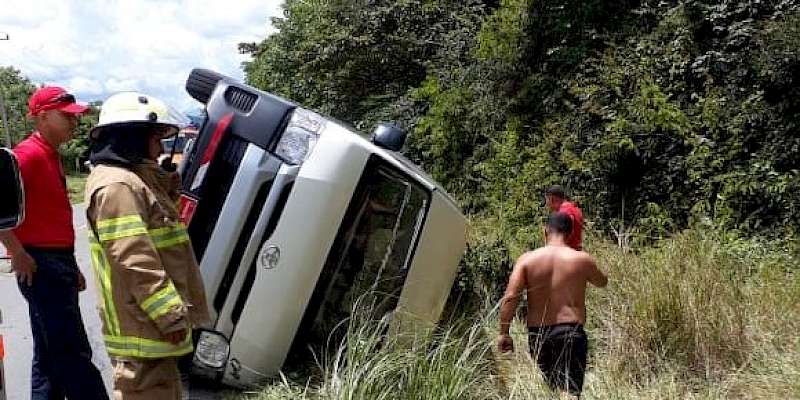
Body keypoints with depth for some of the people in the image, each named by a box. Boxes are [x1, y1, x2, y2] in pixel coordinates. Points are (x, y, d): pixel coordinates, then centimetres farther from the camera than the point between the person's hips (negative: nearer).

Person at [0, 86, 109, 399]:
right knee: (74, 354, -7)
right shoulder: (28, 154, -12)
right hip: (41, 268, -10)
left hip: (58, 265, 10)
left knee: (50, 356, 14)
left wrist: (70, 267, 22)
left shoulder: (51, 156, 17)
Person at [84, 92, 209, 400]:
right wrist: (171, 315, -22)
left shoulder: (134, 181, 18)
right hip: (142, 326, -11)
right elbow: (135, 261, -23)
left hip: (152, 324, 11)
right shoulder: (117, 186, -16)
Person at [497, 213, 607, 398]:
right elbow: (602, 282, 22)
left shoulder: (527, 259, 1)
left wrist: (503, 333, -3)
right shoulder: (582, 260, 1)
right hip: (570, 332, -2)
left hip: (537, 333, 2)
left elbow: (509, 297, -8)